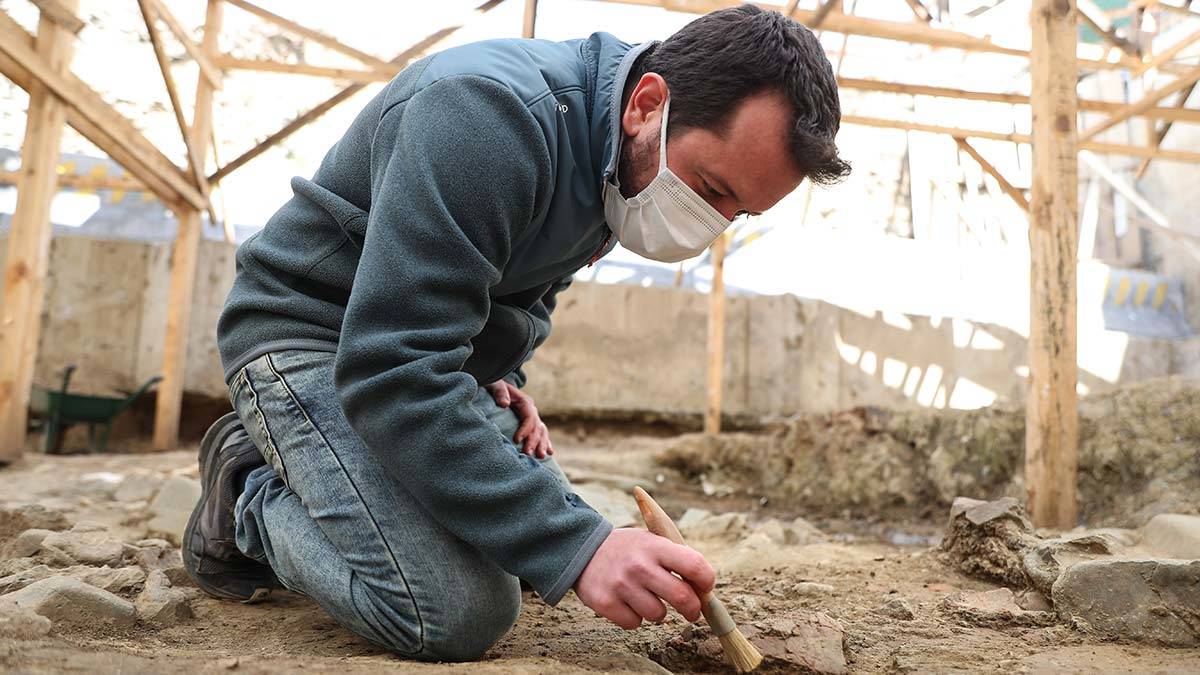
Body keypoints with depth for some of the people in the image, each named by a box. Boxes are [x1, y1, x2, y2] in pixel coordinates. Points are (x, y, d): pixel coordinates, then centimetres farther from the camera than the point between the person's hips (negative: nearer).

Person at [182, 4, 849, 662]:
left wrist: (503, 377, 2)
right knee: (458, 613, -24)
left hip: (437, 349, 9)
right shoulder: (489, 112, -30)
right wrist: (576, 546, -37)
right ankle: (248, 497, 3)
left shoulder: (620, 164, -1)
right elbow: (392, 369, -36)